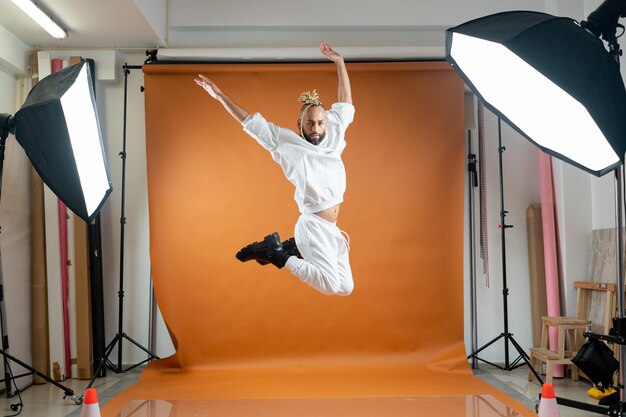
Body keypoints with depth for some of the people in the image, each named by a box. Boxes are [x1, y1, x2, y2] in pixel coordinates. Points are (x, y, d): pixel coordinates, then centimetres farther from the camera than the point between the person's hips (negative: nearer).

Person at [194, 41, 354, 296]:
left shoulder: (333, 137, 10)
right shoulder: (287, 142, -3)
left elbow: (345, 104, 17)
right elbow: (250, 122, 1)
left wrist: (339, 62, 15)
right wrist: (219, 96, 1)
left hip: (330, 230, 7)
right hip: (313, 226, -7)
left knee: (345, 288, 11)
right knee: (330, 284, -23)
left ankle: (294, 249, 17)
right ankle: (278, 255, -5)